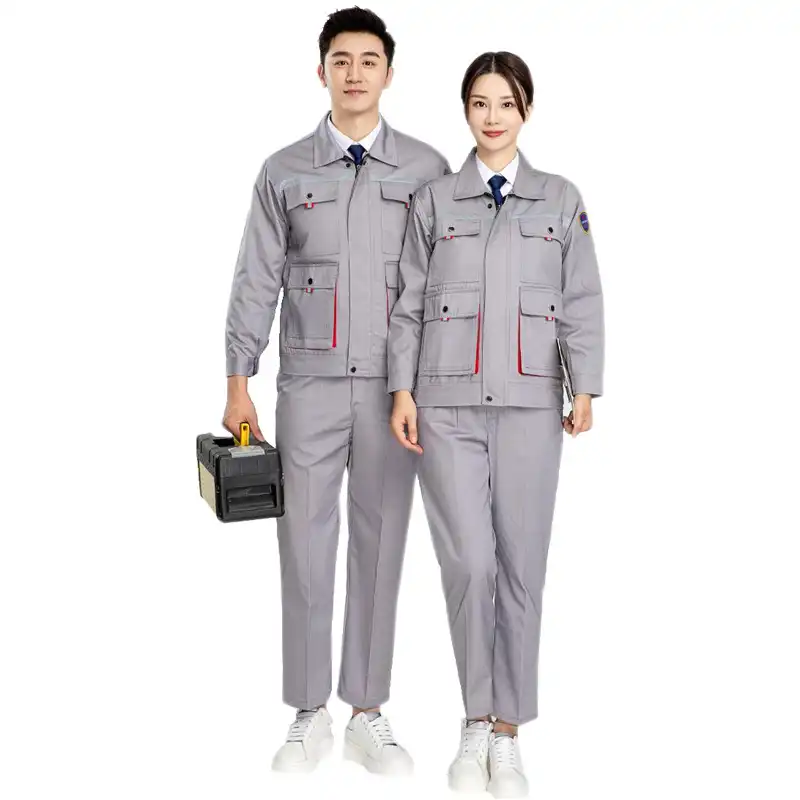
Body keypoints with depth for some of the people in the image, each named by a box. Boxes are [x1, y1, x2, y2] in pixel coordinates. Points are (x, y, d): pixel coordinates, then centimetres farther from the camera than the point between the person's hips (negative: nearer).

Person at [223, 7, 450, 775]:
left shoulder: (427, 169, 6)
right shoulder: (284, 171, 8)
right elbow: (256, 281, 6)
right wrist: (237, 383, 1)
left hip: (395, 387, 0)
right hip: (309, 385, 1)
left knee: (380, 544, 5)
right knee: (305, 543, 3)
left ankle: (368, 716, 18)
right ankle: (309, 716, 17)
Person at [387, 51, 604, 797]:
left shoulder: (561, 199, 9)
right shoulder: (433, 198, 9)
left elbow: (583, 302, 6)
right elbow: (409, 303, 6)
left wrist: (585, 388, -2)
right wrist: (402, 390, -1)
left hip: (529, 404, 1)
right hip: (447, 404, 0)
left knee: (521, 566, 3)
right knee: (469, 563, -6)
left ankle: (506, 734, 17)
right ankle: (475, 722, 15)